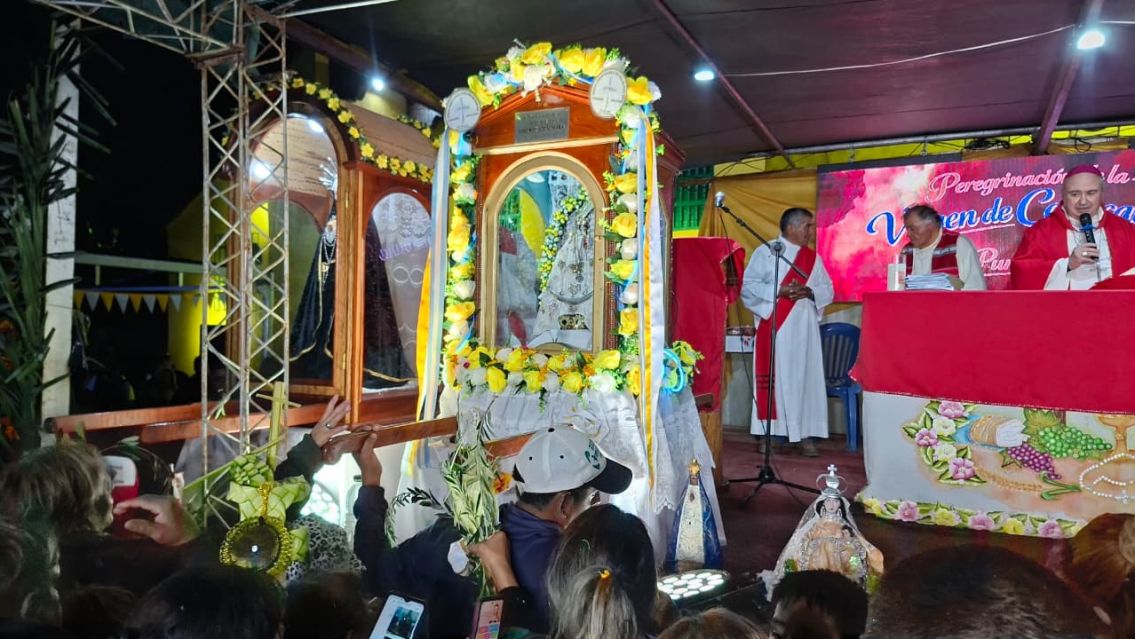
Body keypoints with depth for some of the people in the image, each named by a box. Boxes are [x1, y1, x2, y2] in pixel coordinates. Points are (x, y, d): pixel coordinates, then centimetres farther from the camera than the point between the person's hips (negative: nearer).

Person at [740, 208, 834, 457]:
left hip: (804, 329, 4)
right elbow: (748, 286, -4)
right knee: (774, 379, -3)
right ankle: (770, 433, 4)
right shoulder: (765, 252, 2)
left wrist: (810, 292, -8)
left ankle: (806, 433, 8)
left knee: (805, 377, 2)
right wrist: (778, 291, -17)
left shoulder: (814, 258, 16)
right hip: (774, 328, -4)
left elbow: (828, 289, 13)